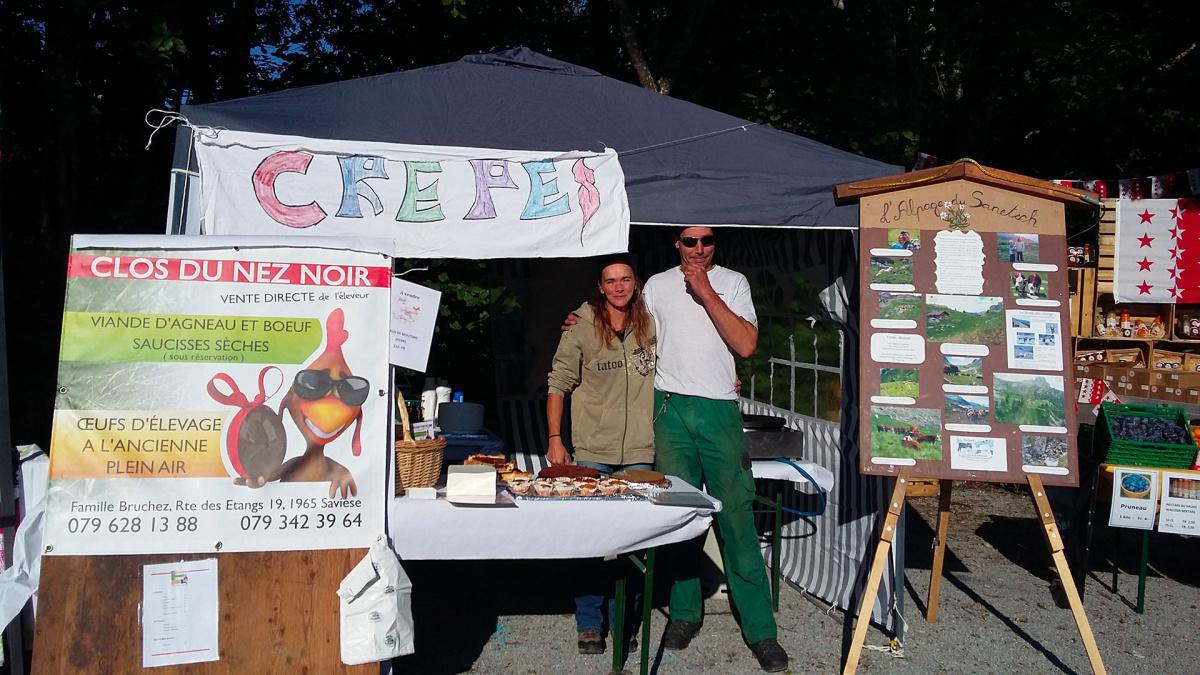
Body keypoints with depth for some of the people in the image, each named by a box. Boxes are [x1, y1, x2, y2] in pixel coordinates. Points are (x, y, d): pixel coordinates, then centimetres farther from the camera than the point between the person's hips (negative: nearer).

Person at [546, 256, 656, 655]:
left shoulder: (651, 326, 5)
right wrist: (554, 439, -5)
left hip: (640, 452, 2)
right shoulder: (581, 329, -3)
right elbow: (558, 385, 1)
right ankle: (589, 625, 17)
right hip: (592, 452, -2)